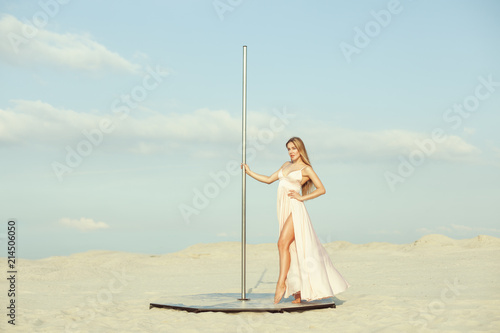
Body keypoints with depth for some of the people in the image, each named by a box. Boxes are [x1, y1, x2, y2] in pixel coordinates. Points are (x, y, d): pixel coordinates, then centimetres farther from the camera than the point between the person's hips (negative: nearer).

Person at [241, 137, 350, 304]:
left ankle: (281, 284, -21)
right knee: (292, 248, 6)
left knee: (283, 243, -22)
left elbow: (322, 189, -2)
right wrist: (250, 173, 21)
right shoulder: (286, 165, 20)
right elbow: (269, 179, 24)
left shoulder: (306, 169, 1)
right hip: (284, 209, 7)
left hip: (295, 209, -7)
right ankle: (299, 291, 8)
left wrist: (302, 197, -8)